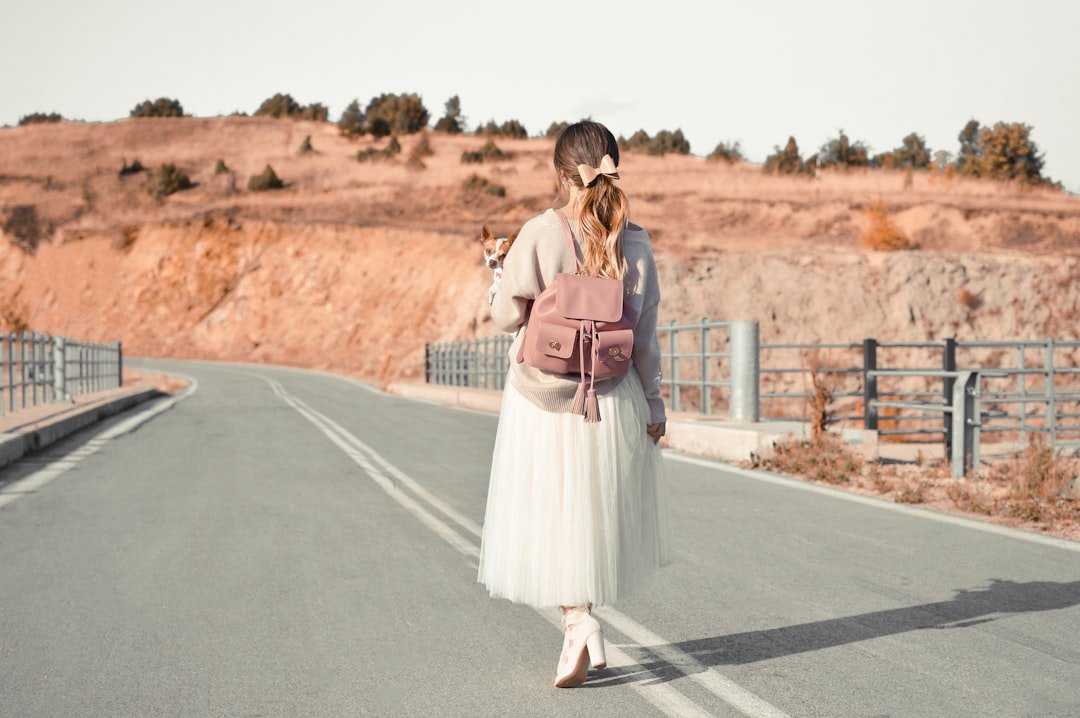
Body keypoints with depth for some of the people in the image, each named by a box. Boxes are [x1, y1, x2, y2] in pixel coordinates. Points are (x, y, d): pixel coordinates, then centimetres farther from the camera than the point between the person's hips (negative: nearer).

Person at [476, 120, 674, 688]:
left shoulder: (540, 234, -13)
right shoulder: (635, 242, -5)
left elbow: (506, 316, -9)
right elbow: (644, 334, -2)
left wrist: (504, 272, 11)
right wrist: (654, 405, 8)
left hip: (544, 395, -3)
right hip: (612, 399, 3)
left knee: (554, 514, 7)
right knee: (599, 510, 19)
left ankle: (579, 621, -11)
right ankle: (584, 623, 30)